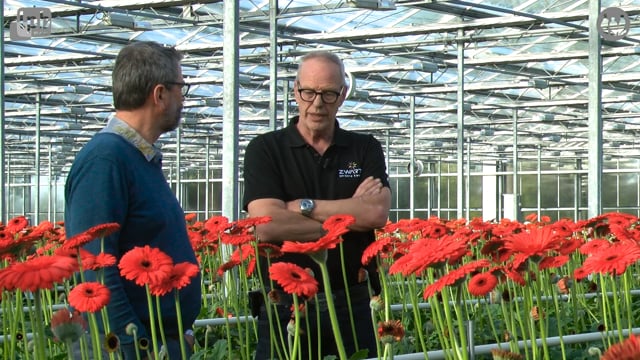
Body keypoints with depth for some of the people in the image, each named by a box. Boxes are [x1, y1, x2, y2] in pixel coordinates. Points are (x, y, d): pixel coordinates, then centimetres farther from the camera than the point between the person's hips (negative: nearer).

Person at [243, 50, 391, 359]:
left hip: (352, 301, 2)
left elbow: (378, 214, -10)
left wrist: (303, 206, -12)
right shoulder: (265, 149, 0)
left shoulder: (366, 149, 8)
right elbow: (267, 226, -15)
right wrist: (351, 213, -9)